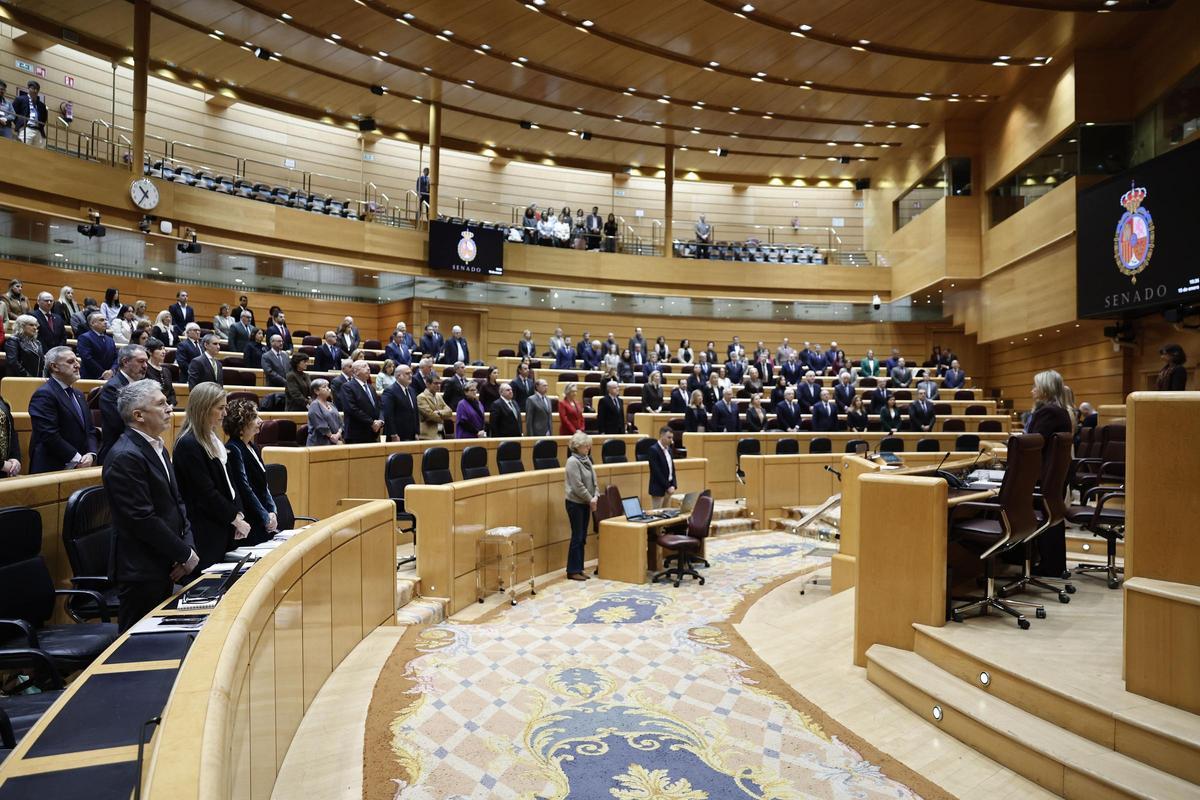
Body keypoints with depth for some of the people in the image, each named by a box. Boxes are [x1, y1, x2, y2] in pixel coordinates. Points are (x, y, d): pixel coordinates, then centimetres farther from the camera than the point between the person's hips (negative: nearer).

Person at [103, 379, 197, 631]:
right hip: (141, 572, -9)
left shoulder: (157, 447, 11)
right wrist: (185, 554, -14)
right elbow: (143, 520, -22)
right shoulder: (125, 457, -19)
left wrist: (189, 546, -1)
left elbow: (176, 501, 13)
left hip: (164, 566, 9)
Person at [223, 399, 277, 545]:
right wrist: (266, 518, -12)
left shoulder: (253, 447, 13)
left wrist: (272, 513, 0)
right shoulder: (233, 449, -13)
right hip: (249, 524, -8)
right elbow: (244, 489, -16)